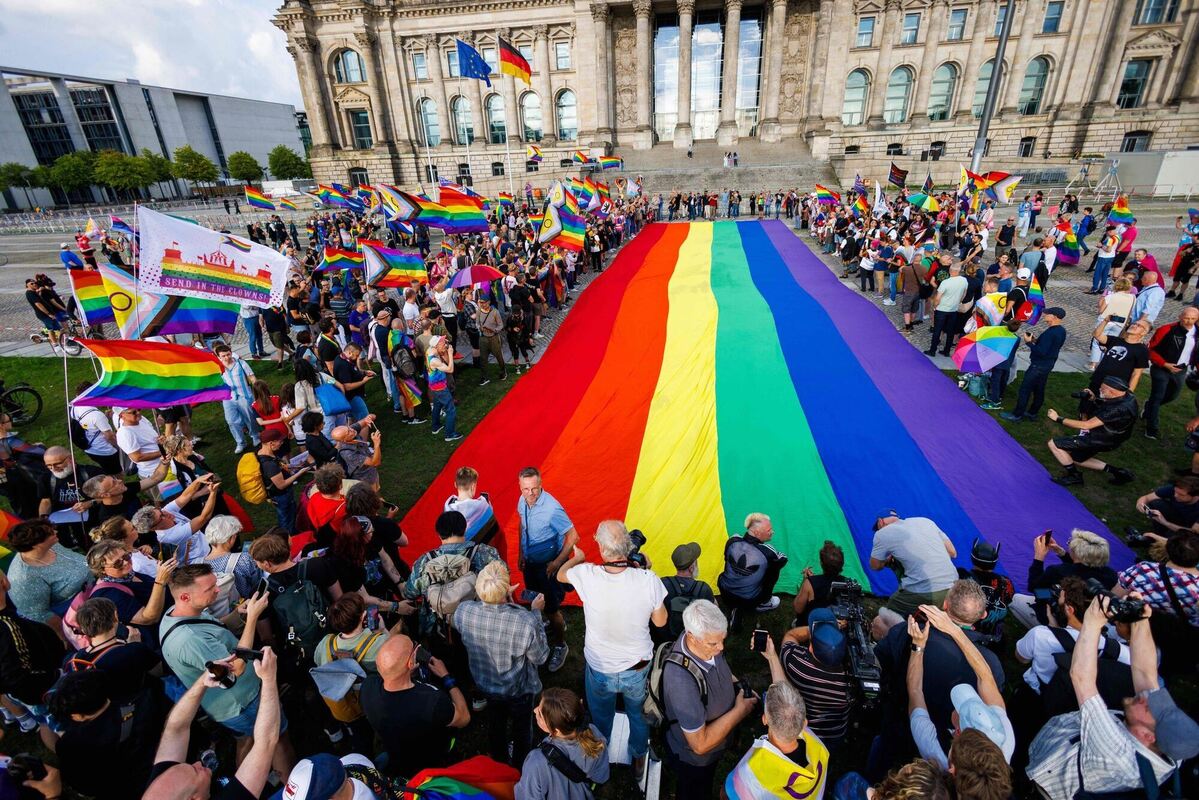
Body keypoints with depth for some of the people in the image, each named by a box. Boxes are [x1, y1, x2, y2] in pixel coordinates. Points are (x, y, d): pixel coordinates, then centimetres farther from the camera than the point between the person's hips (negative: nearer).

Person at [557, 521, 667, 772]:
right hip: (638, 670, 1)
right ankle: (639, 759, 57)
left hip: (599, 670, 0)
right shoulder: (648, 579, -29)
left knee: (601, 718, 30)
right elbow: (660, 621, -10)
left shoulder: (587, 575, -28)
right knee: (639, 715, 32)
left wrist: (577, 557, 19)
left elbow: (561, 574, -3)